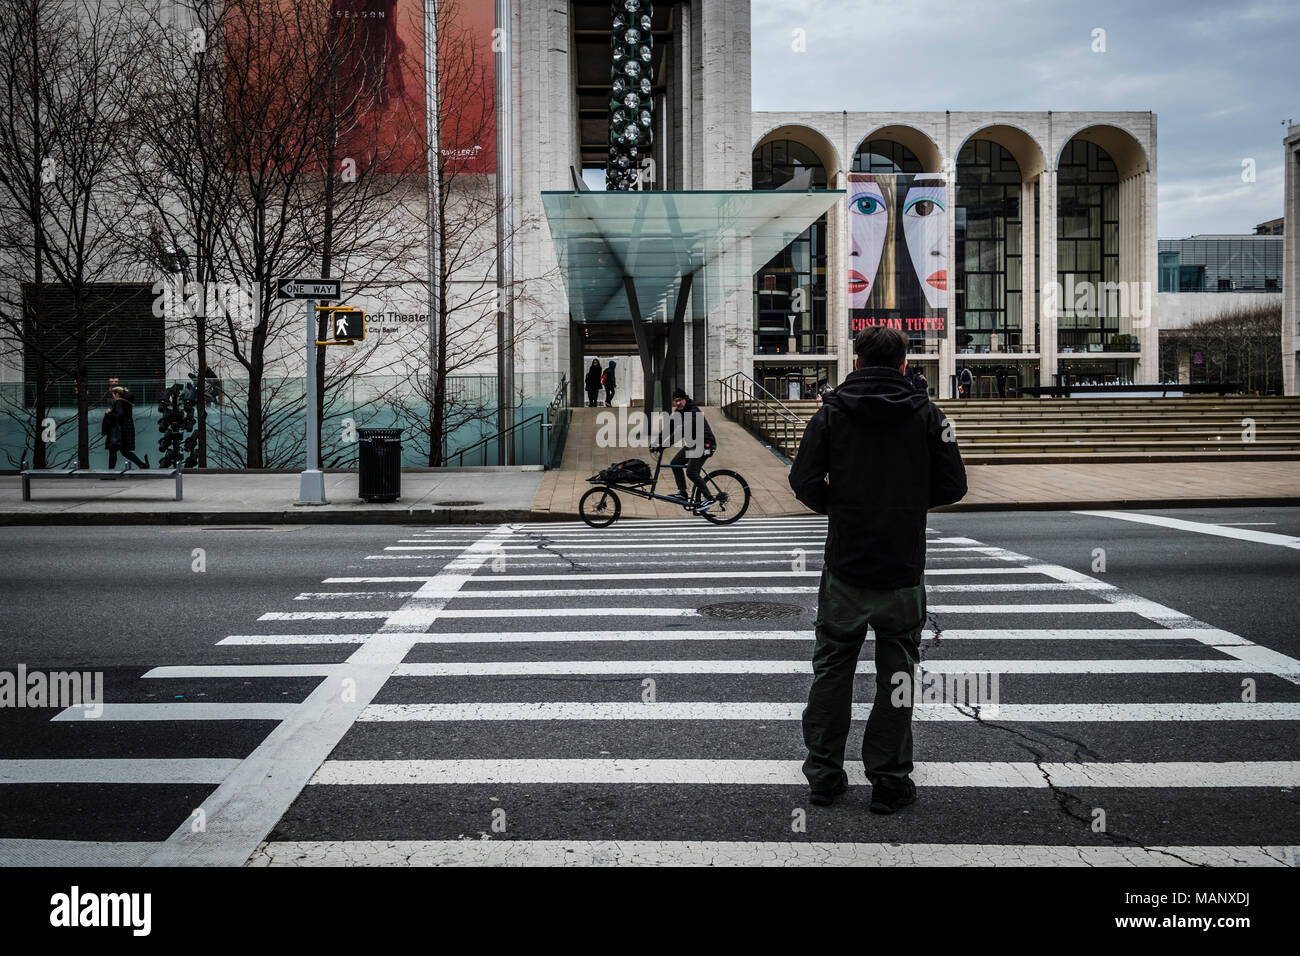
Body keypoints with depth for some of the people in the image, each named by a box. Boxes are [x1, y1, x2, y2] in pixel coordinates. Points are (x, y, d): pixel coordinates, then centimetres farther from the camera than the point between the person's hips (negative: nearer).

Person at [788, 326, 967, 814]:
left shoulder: (832, 412, -1)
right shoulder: (926, 413, 0)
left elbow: (804, 481, -8)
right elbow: (953, 485, -1)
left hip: (845, 568, 0)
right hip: (904, 570, 0)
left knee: (832, 668, 13)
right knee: (897, 674, 10)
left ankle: (824, 774, 19)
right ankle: (890, 782, 14)